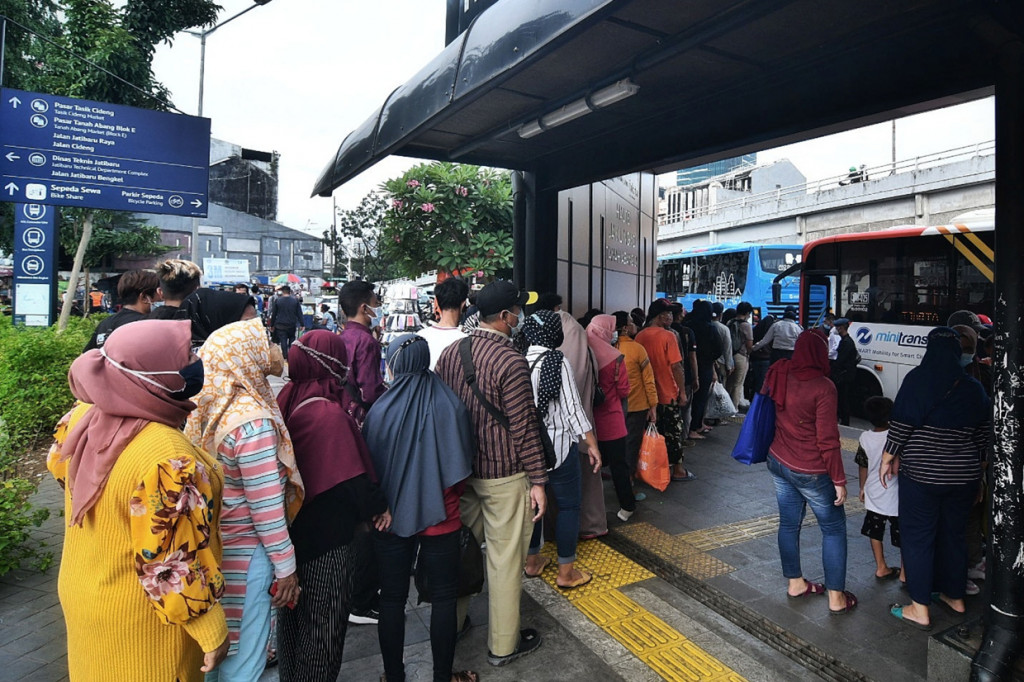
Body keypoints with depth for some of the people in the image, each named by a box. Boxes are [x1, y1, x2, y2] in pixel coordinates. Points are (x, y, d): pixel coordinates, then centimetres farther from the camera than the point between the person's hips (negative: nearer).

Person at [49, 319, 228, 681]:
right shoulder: (167, 460, -37)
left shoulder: (82, 416, -13)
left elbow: (58, 465, 12)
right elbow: (174, 564, -30)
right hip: (142, 617, -7)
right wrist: (212, 631, -18)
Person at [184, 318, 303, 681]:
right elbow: (266, 506, -21)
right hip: (244, 556, -8)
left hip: (210, 546, 8)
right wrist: (286, 566, -11)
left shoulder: (204, 409, 0)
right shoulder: (252, 421, -25)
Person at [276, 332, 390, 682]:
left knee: (292, 613, 25)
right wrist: (377, 507, -6)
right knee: (324, 622, 12)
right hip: (325, 537, -8)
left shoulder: (286, 402, -3)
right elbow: (352, 477, -23)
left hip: (289, 528, 8)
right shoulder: (329, 413, -26)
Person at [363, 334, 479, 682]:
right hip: (441, 518, 0)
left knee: (392, 598, 17)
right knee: (443, 596, 16)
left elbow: (370, 467, -2)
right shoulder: (451, 406, -15)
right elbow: (462, 467, -6)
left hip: (392, 516, 1)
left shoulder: (380, 411, -14)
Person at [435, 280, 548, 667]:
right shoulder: (511, 362, -19)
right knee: (505, 559, 8)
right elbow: (524, 427, -17)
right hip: (503, 475, -7)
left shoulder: (450, 353, 1)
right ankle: (503, 645, 24)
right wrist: (538, 480, -9)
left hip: (460, 469, 7)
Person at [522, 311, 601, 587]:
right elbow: (572, 408, -14)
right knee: (569, 505, 8)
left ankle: (532, 561, 32)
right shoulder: (557, 362, -15)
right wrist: (592, 444, -7)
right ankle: (566, 572, 16)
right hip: (557, 447, -6)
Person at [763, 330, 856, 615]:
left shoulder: (778, 373, -5)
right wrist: (839, 480, -11)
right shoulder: (823, 387, -22)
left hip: (778, 462, 6)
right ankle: (836, 597, 20)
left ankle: (795, 583, 33)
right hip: (810, 471, -6)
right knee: (834, 529, 12)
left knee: (789, 523, 17)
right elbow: (828, 440, -18)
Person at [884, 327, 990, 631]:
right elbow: (983, 436, 11)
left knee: (917, 537, 4)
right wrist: (973, 468, 23)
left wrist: (888, 458, -4)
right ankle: (954, 596, 35)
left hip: (921, 475, -5)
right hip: (964, 477, 5)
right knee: (954, 534, 19)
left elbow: (901, 425, -15)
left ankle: (919, 609, 10)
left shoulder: (917, 379, -13)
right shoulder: (973, 387, 3)